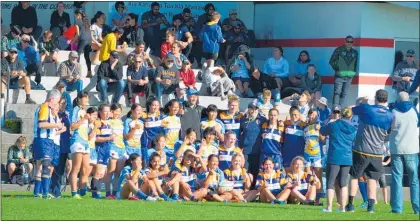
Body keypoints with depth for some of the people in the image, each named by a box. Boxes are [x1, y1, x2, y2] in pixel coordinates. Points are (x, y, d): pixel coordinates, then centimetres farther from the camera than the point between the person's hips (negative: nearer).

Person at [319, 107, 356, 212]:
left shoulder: (333, 125, -3)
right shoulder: (353, 130, 4)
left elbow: (322, 131, 15)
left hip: (334, 158, -3)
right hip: (347, 159, 3)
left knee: (330, 183, 1)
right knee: (343, 183, 12)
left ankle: (329, 207, -7)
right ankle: (342, 207, 10)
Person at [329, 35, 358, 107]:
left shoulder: (355, 52, 11)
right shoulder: (339, 50, -1)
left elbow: (355, 64, 19)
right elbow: (331, 61, 2)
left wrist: (354, 71, 6)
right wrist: (337, 69, -5)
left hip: (349, 77, 4)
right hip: (339, 76, -4)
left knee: (344, 94, 7)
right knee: (337, 92, -13)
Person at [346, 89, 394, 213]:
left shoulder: (366, 109, -11)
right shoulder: (390, 116, -2)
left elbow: (350, 110, 6)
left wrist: (363, 103, 21)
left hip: (361, 150, -2)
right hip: (377, 153, 2)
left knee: (354, 176, 10)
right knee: (372, 179, 10)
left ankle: (350, 204, 11)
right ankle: (371, 206, 3)